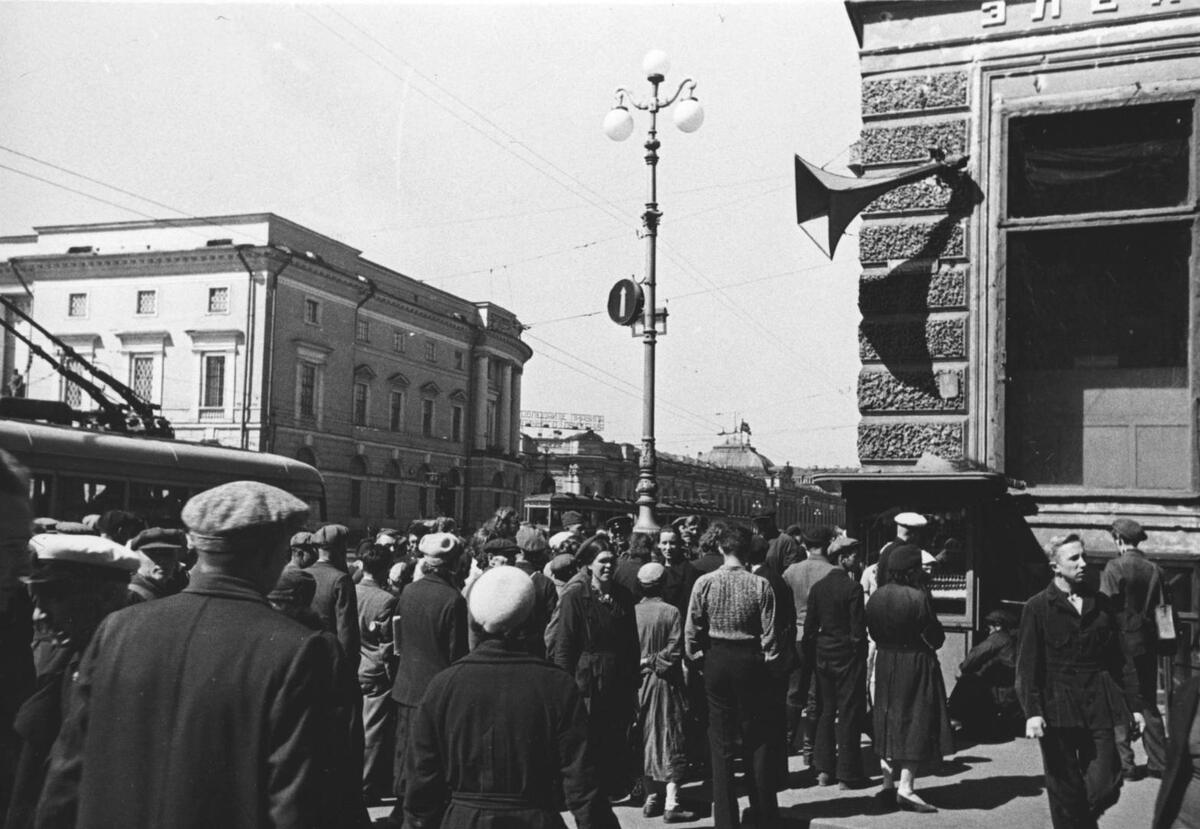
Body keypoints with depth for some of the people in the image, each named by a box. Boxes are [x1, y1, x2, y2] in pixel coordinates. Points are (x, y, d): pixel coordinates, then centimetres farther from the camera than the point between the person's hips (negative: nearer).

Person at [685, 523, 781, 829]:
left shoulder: (704, 583, -9)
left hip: (716, 660, 0)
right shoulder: (760, 585, -10)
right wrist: (768, 659, 7)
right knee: (756, 738, 13)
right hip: (749, 660, 0)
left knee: (721, 738, 10)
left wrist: (697, 656, 9)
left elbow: (691, 630, -5)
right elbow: (769, 632, -7)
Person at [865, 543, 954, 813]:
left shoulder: (876, 597, 1)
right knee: (917, 722, 1)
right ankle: (905, 786, -4)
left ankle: (888, 785, 16)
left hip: (885, 664, 7)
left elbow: (874, 633, 8)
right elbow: (935, 638, -13)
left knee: (890, 722, 15)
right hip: (915, 665, -7)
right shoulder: (918, 598, -19)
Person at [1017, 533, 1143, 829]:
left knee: (1105, 787, -1)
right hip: (1057, 709, -3)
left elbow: (1119, 658, 13)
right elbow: (1027, 665, -5)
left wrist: (1134, 704, 9)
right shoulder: (1037, 607, -2)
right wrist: (1032, 711, -14)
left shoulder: (1101, 603, 10)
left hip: (1099, 707, 3)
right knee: (1066, 793, 3)